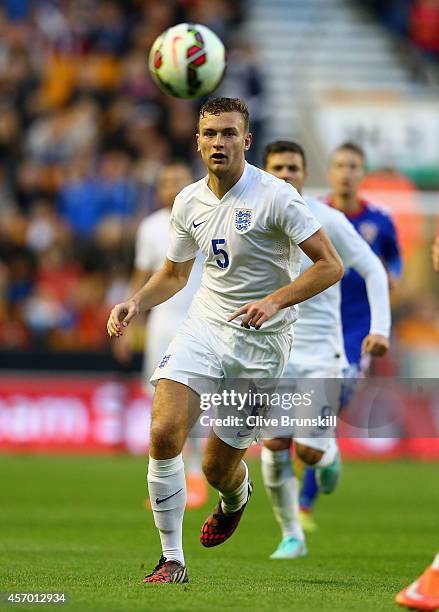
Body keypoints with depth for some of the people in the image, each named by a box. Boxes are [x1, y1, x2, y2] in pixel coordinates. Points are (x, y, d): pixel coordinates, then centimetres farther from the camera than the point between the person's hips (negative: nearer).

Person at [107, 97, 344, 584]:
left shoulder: (276, 197, -14)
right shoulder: (188, 202, 3)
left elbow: (330, 265, -13)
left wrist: (274, 301, -25)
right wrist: (136, 303, 0)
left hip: (261, 343, -4)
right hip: (203, 328, 4)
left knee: (218, 468, 2)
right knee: (165, 431, -20)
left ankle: (235, 497, 43)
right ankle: (172, 561, -9)